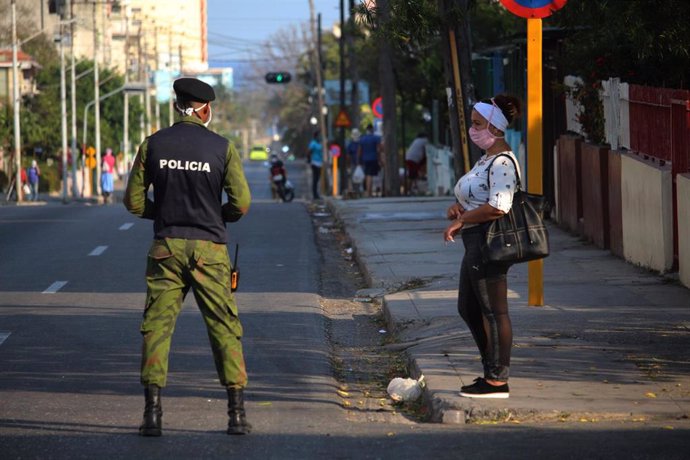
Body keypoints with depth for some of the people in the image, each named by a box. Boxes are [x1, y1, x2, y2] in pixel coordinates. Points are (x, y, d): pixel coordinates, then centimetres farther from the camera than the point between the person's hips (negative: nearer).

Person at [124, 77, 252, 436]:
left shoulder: (153, 145, 1)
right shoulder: (222, 148, -3)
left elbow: (134, 201, 2)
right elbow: (241, 204, -5)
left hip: (166, 247, 1)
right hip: (209, 248, -1)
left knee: (157, 325, 3)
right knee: (225, 327, 6)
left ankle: (153, 412, -6)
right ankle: (237, 413, 3)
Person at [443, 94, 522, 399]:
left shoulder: (502, 163, -15)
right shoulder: (485, 160, 18)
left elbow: (498, 207, -26)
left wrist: (461, 221, -18)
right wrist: (458, 208, 7)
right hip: (476, 243, 11)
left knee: (493, 311, -6)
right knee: (468, 308, 17)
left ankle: (497, 381, -2)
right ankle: (492, 371, 24)